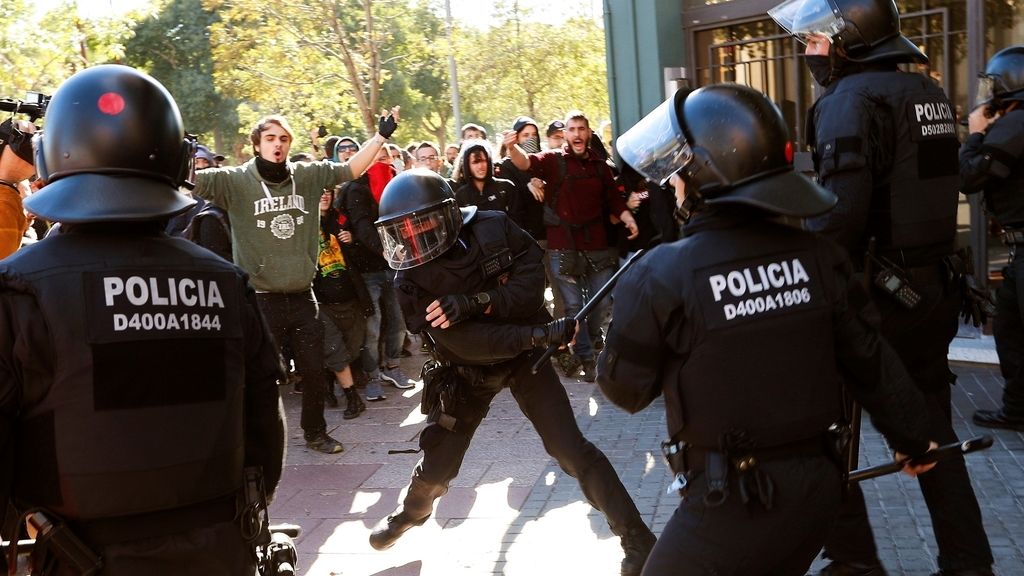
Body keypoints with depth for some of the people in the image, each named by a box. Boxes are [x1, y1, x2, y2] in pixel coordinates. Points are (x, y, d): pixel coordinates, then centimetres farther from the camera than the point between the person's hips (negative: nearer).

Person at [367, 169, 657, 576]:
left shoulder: (494, 228, -18)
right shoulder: (412, 280, -19)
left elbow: (532, 284, -20)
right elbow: (467, 344, -28)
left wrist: (477, 302, -35)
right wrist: (544, 334, -35)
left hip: (525, 356, -1)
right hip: (468, 371, 1)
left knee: (571, 451, -8)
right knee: (437, 465, 7)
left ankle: (636, 537, 3)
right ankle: (413, 511, 41)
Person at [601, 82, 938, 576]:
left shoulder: (660, 278, -19)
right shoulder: (818, 256, -6)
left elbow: (625, 390, -6)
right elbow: (869, 360, 5)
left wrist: (629, 323, 13)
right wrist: (911, 437, 22)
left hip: (731, 503, -5)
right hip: (817, 486, 6)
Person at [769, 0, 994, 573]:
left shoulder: (853, 98, -16)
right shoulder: (931, 93, 10)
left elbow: (840, 213, -25)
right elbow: (923, 187, 15)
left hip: (877, 293, -8)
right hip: (936, 287, 8)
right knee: (931, 430, 16)